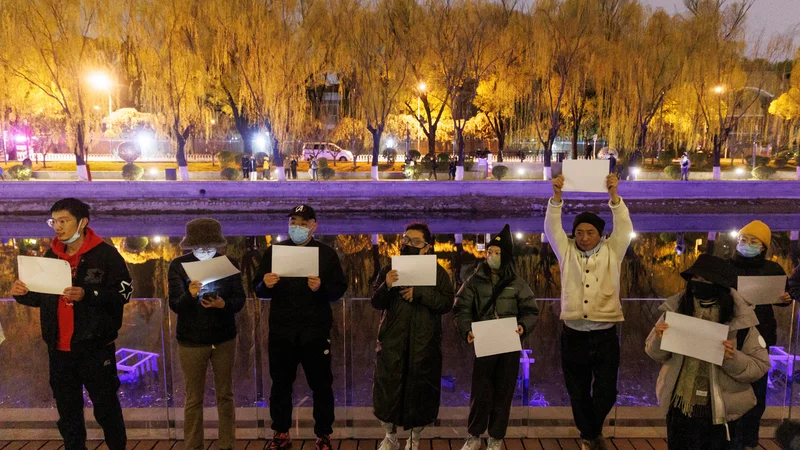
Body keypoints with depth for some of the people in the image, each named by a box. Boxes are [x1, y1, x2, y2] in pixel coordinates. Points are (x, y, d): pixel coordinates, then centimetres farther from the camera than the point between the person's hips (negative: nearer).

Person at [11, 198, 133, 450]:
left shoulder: (105, 254, -10)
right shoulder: (51, 255, 8)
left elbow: (123, 293, -15)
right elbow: (44, 298, 15)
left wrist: (87, 294, -28)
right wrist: (24, 294, -4)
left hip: (95, 347, -5)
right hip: (59, 349, 6)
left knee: (106, 407, 7)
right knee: (67, 411, 17)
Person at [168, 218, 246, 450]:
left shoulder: (229, 263, -3)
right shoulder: (178, 265, -7)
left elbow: (240, 300, -5)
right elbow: (175, 305, -13)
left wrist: (223, 304, -27)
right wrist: (190, 294, -34)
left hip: (224, 340, 2)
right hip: (191, 341, -1)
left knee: (225, 395, 12)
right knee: (194, 399, 7)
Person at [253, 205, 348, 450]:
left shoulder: (327, 253, 1)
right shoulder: (273, 251, 5)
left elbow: (340, 288, -3)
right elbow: (258, 289, 3)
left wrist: (321, 287, -23)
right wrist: (266, 285, -19)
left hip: (315, 331, -1)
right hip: (281, 330, 2)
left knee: (321, 384, 7)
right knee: (280, 383, 12)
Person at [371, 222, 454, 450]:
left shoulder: (438, 272, 2)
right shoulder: (390, 269, 5)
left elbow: (447, 303, -10)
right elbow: (376, 303, -2)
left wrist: (419, 293, -21)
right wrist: (386, 286, -22)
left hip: (424, 343, -1)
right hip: (392, 341, 1)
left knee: (421, 391, 7)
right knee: (387, 390, 4)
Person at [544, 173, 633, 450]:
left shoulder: (611, 252, 5)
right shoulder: (566, 252, 5)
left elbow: (624, 227, -8)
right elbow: (551, 227, -5)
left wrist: (613, 195, -21)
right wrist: (557, 196, -18)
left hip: (605, 336, 0)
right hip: (573, 335, 1)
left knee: (606, 393, 4)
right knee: (578, 393, 11)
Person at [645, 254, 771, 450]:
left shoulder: (740, 319, -12)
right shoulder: (676, 309, -7)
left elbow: (760, 366, -8)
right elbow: (655, 354, 2)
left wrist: (733, 359, -26)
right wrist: (659, 339, -19)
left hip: (718, 413, -1)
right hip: (678, 408, 2)